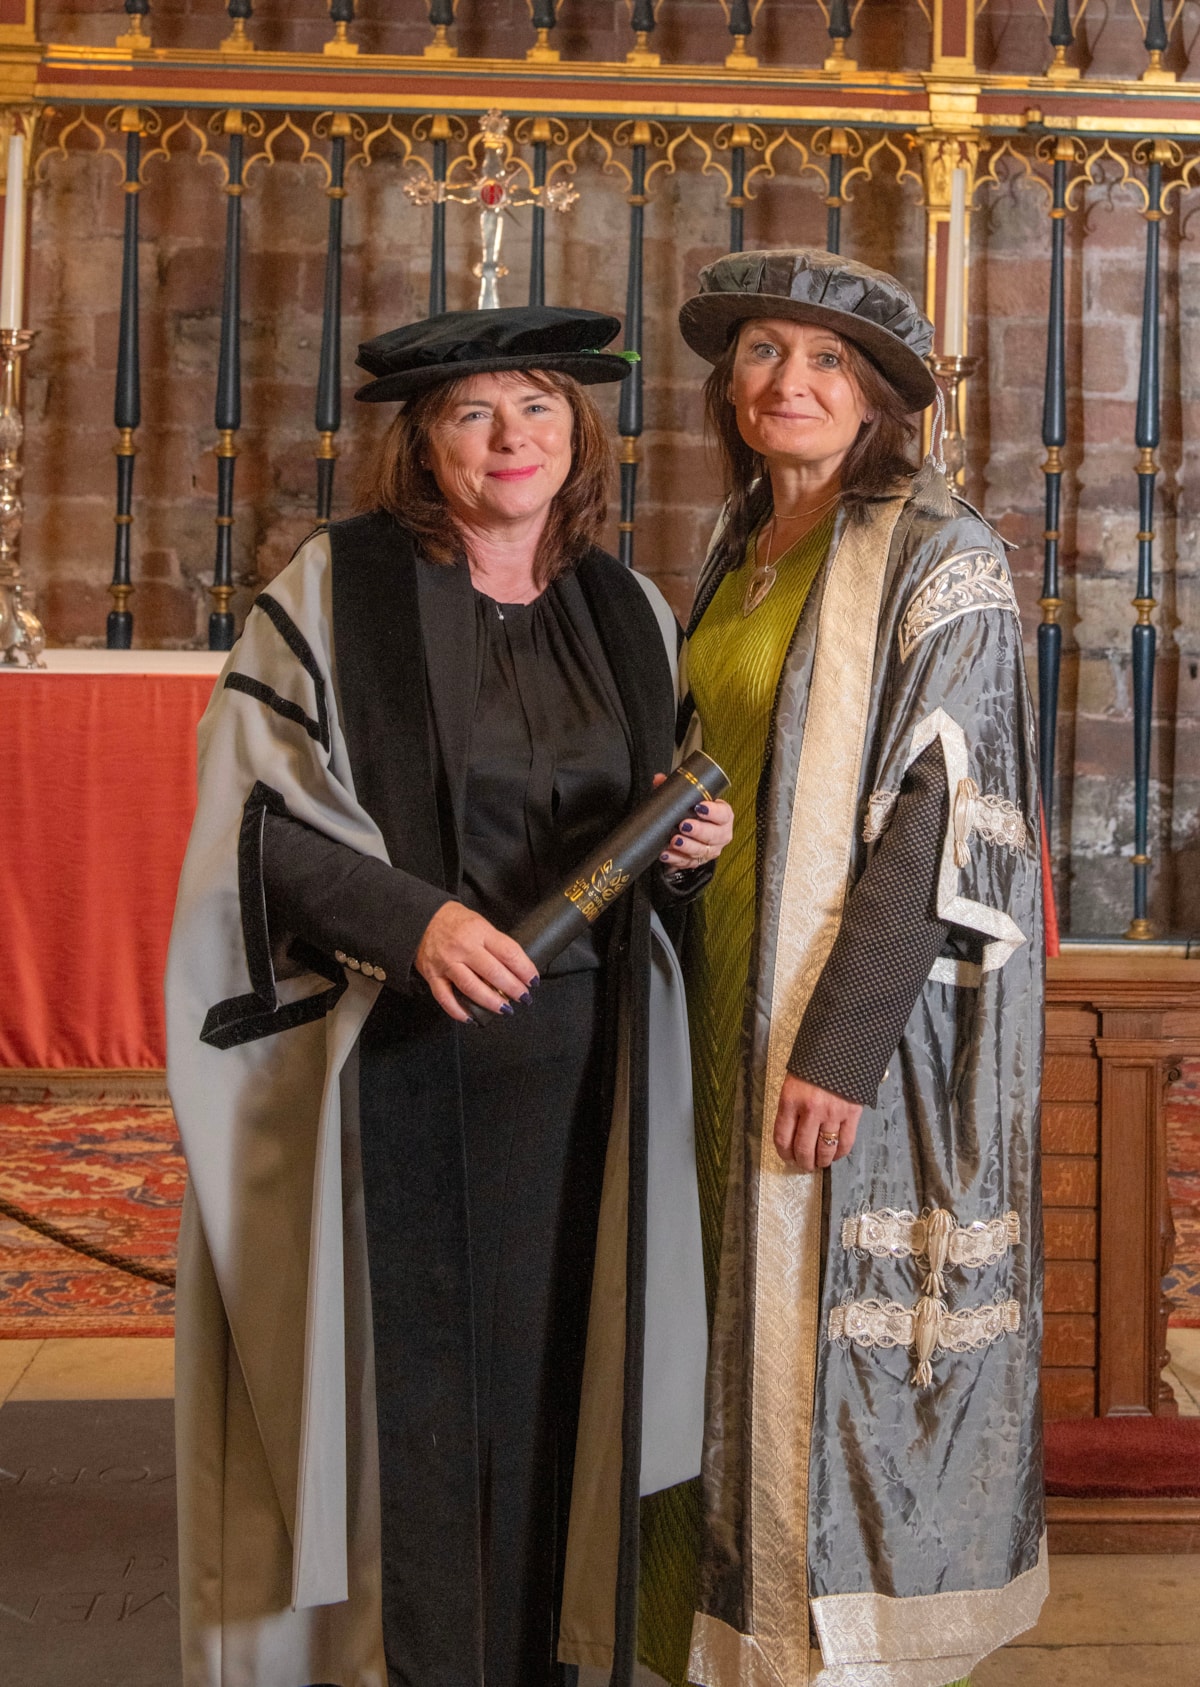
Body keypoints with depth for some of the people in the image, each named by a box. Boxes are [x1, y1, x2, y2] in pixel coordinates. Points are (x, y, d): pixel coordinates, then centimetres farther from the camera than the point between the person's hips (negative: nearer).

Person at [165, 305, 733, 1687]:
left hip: (578, 1067, 4)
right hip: (395, 1065, -3)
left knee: (547, 1374, 8)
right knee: (407, 1386, 3)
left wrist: (689, 849, -5)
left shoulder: (628, 614, 11)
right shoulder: (333, 591, -2)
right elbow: (259, 818, -8)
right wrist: (410, 918, -21)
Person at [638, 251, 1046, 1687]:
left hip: (870, 1005, -7)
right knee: (756, 1318, 16)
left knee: (848, 1329, 2)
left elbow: (942, 807, -17)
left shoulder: (939, 557, -11)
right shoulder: (740, 559, 11)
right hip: (733, 988, 7)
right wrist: (687, 992, 11)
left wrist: (839, 1042, -22)